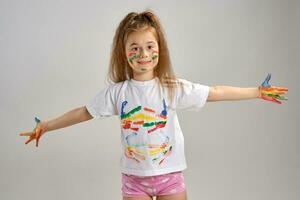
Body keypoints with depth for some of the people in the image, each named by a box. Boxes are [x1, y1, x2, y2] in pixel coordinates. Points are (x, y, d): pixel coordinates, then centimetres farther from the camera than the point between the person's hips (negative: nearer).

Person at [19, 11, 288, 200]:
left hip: (170, 175, 0)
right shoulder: (117, 92, -6)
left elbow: (215, 93, -5)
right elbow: (84, 112, 4)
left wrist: (257, 92, -4)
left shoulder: (174, 88, -9)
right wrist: (46, 126, 6)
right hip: (134, 177, 1)